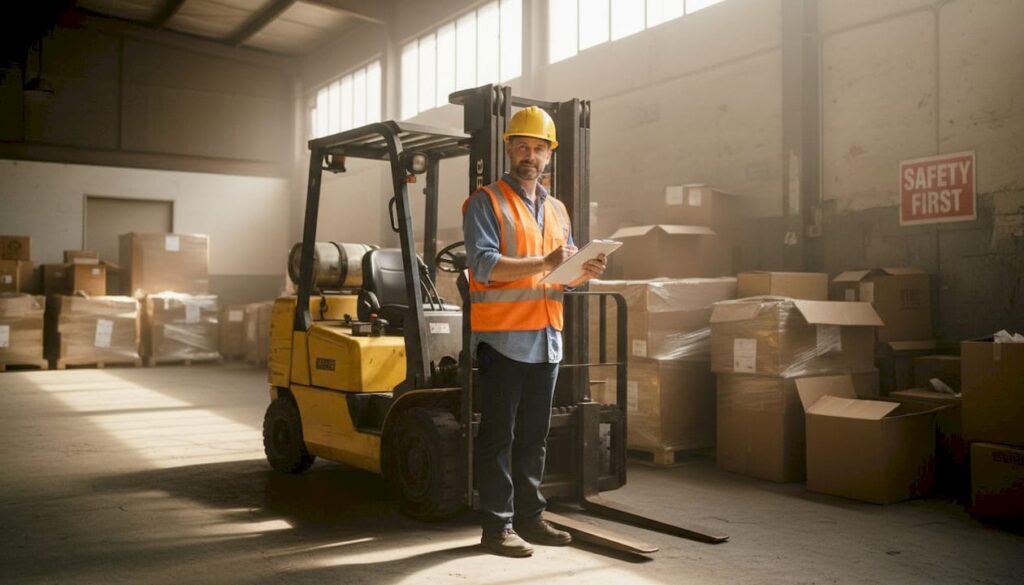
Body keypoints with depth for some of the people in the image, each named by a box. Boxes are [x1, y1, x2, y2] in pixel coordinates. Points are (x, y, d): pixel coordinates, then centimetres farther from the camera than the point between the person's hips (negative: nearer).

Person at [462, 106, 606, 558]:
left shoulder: (557, 210, 19)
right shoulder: (486, 203, -3)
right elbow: (484, 266, -16)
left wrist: (584, 273, -1)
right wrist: (544, 264, -24)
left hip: (547, 339, 7)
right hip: (503, 338, -7)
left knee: (534, 436, 13)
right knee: (498, 436, -1)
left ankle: (529, 517, 23)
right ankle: (497, 525, 7)